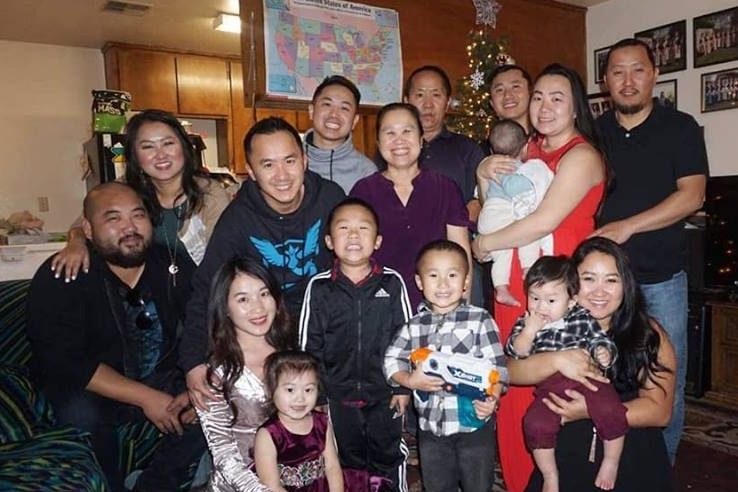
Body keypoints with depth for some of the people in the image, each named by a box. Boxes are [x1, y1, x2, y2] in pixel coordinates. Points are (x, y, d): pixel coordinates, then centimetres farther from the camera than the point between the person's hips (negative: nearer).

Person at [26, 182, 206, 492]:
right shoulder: (58, 279, -15)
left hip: (163, 382, 3)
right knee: (80, 415, -33)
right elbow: (63, 362, -22)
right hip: (92, 391, -3)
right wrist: (146, 399, -26)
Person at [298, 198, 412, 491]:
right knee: (349, 458, 20)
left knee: (388, 455, 19)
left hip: (384, 392, 0)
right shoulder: (319, 288, -8)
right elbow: (310, 346, -2)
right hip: (338, 394, 1)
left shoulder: (392, 283, -9)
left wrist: (403, 386, -1)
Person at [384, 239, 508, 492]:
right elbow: (392, 359, 2)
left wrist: (492, 397, -25)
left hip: (473, 423, -3)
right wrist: (410, 380, -16)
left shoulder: (480, 320, -9)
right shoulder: (414, 325, 1)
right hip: (430, 426, 3)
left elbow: (497, 365, -10)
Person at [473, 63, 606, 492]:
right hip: (516, 284, 7)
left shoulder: (581, 155, -8)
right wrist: (484, 174, 0)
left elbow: (545, 221, -19)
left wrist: (486, 244, -8)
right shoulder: (529, 149, 14)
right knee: (514, 388, 10)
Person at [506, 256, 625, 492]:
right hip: (549, 387, 1)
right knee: (535, 423, -21)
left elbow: (600, 340, 9)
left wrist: (604, 353, -14)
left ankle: (611, 462, 6)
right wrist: (529, 331, -15)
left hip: (586, 378, 0)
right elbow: (514, 352, -1)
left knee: (611, 411, -24)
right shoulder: (525, 323, 7)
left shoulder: (583, 318, 6)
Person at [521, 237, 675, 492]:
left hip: (634, 461, 0)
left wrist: (592, 411, -16)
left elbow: (659, 410, -5)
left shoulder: (648, 334, 0)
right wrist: (557, 360, -24)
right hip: (567, 455, 1)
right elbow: (510, 372, -9)